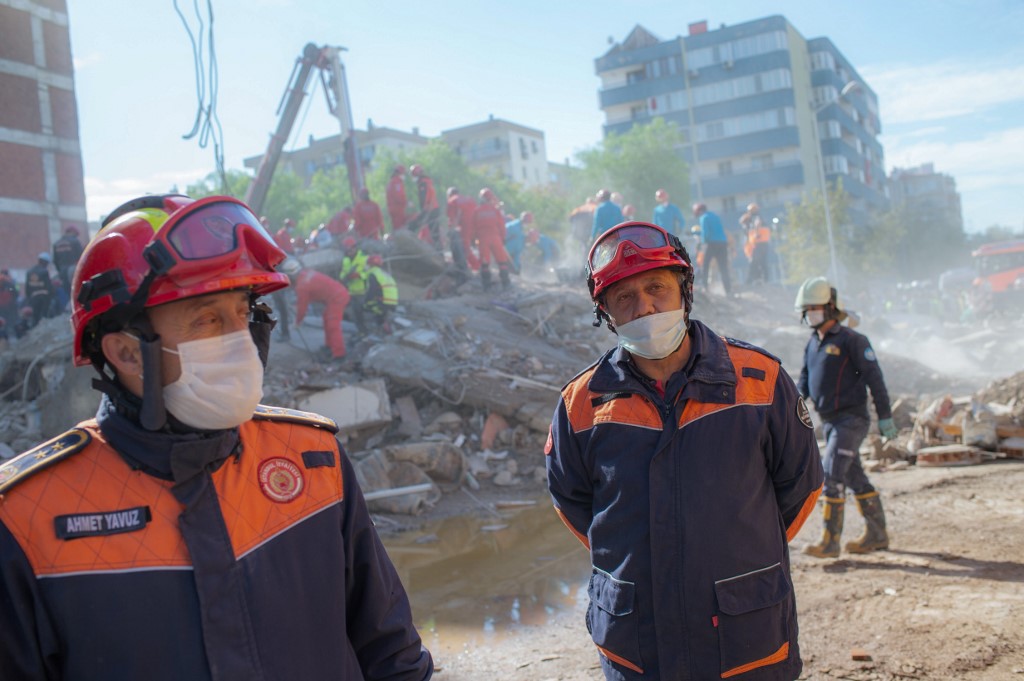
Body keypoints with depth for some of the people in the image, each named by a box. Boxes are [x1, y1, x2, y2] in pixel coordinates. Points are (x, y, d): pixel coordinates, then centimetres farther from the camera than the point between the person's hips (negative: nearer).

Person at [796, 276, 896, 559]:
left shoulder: (851, 340, -10)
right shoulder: (812, 344, 13)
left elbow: (874, 377, -10)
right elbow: (804, 380, 15)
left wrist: (885, 416, -11)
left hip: (851, 419, -8)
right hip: (829, 421, 8)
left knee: (832, 475, -13)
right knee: (855, 477, 15)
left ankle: (830, 541, -9)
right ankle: (877, 534, 26)